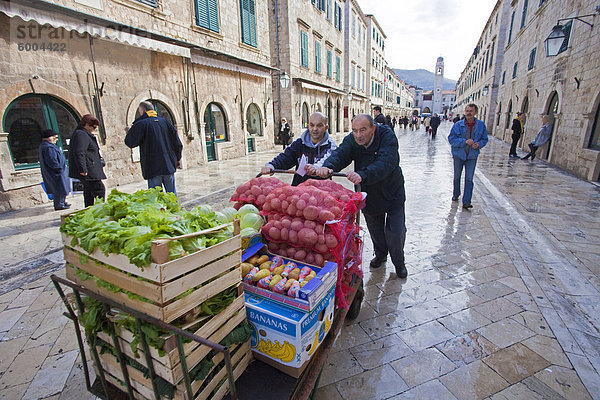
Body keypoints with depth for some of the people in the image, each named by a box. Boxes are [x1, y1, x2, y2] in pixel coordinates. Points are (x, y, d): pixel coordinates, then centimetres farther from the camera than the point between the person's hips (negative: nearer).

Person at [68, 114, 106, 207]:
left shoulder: (84, 134, 22)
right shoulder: (81, 135, -12)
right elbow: (79, 153, -22)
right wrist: (83, 169, -26)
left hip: (87, 171, 11)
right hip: (88, 171, -11)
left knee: (89, 192, 14)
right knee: (100, 189, -12)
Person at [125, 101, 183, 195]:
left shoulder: (141, 124, -6)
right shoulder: (165, 121, 8)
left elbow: (130, 143, -3)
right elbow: (177, 142, 9)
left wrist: (130, 131, 15)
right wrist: (178, 158, 20)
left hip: (153, 167, -4)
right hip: (169, 165, 4)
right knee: (172, 193, 11)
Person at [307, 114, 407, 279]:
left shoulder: (387, 136, -25)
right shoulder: (351, 140, -13)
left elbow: (386, 163, -41)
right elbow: (340, 154, -31)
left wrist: (363, 175, -58)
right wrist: (327, 167, -54)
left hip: (392, 192, -3)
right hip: (369, 194, 3)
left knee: (395, 231, 1)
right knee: (374, 229, 18)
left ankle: (399, 263, 29)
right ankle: (380, 255, 46)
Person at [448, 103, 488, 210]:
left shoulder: (481, 125, -2)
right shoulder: (458, 125, -8)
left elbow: (484, 139, 8)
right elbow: (451, 139, -12)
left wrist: (479, 144, -14)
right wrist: (465, 141, -22)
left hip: (472, 156, 0)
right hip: (459, 155, 0)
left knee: (469, 179, -5)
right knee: (457, 177, 16)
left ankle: (466, 202, -2)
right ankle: (456, 194, 39)